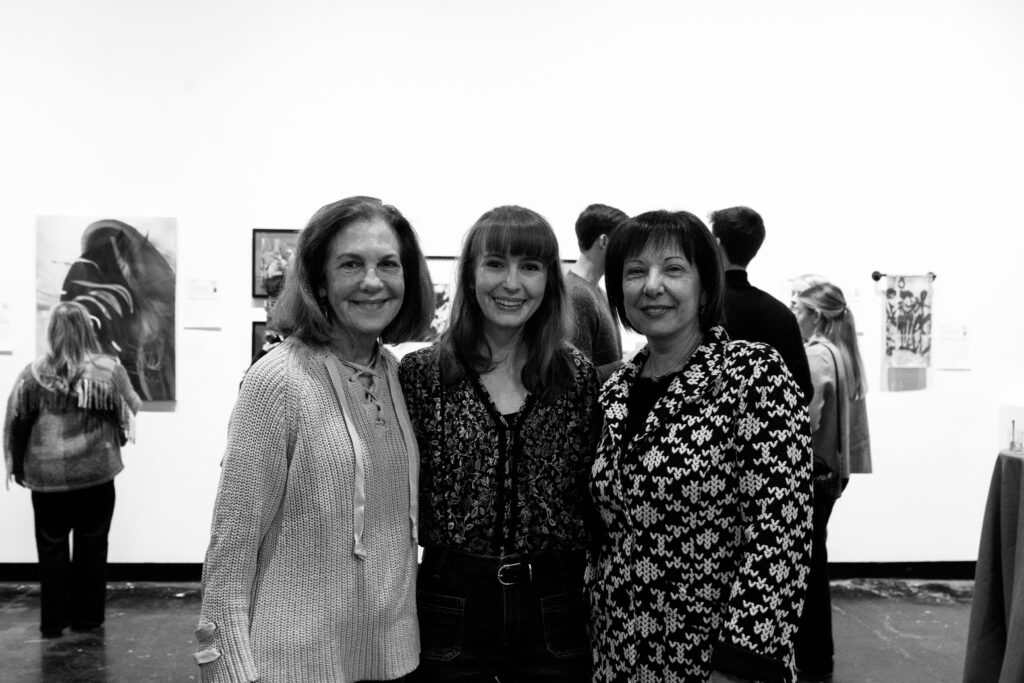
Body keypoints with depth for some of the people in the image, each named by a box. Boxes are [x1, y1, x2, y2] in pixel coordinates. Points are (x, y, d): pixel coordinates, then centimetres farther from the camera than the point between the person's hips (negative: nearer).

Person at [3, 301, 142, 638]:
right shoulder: (109, 370, -9)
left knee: (52, 548, 14)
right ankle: (87, 618, 21)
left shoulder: (33, 374, -7)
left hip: (47, 476, 0)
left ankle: (53, 622, 19)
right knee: (91, 547, 13)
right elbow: (131, 409, 4)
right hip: (97, 473, 0)